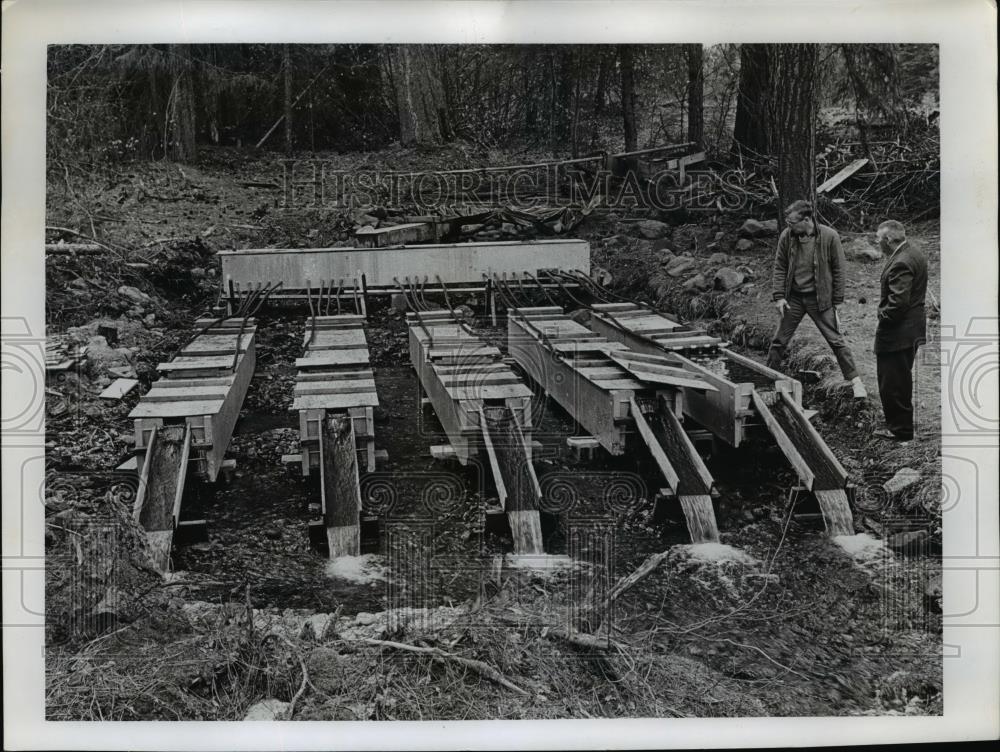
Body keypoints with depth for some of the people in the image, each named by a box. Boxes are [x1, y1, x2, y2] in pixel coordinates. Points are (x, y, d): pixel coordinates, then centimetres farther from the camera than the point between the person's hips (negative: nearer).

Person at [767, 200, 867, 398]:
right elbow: (780, 268, 2)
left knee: (836, 341, 2)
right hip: (793, 298, 2)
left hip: (820, 298, -2)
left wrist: (837, 301, -5)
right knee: (779, 341, 7)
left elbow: (838, 270, -5)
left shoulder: (829, 237, -13)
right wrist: (778, 296, -5)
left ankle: (854, 380, 12)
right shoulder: (786, 236, -7)